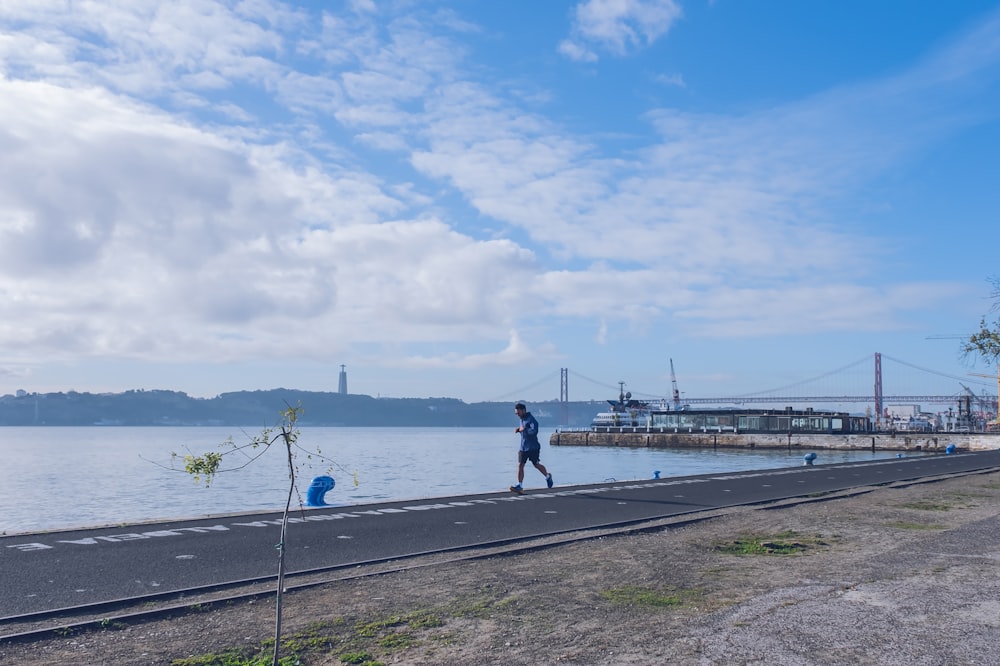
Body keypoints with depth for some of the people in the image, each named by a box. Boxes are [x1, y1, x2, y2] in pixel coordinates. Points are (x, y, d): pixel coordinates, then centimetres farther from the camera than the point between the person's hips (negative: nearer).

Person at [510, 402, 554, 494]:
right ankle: (519, 486, -4)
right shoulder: (522, 419, 10)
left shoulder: (531, 420, -17)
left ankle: (548, 477, 33)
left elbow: (534, 431, -30)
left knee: (536, 464, 7)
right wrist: (518, 429, 9)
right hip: (523, 447, 7)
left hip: (533, 447, -7)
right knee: (520, 465, -3)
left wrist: (524, 429, -28)